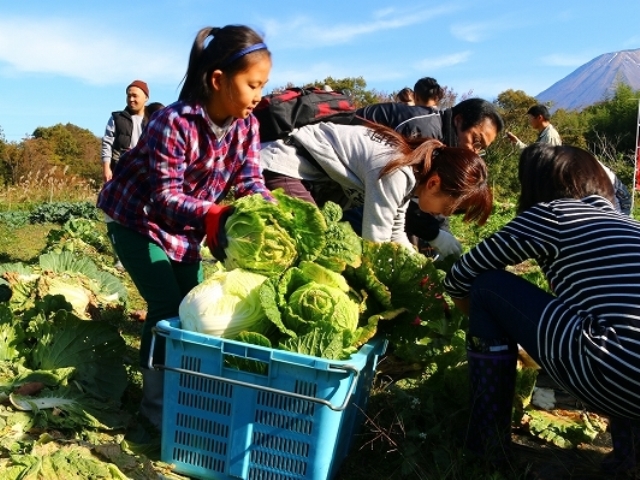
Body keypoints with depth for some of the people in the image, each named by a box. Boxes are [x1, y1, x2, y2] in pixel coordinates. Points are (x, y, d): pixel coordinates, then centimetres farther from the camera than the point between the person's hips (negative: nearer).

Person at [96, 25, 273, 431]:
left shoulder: (247, 125, -11)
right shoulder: (174, 123, -31)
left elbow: (250, 181, -13)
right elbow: (165, 197, -33)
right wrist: (215, 215, -49)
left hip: (184, 226, 7)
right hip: (138, 219, -6)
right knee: (167, 306, -13)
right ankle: (156, 402, 5)